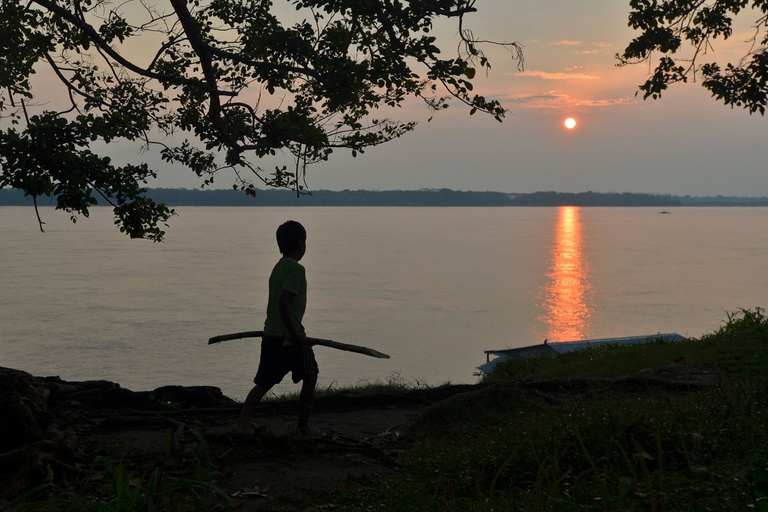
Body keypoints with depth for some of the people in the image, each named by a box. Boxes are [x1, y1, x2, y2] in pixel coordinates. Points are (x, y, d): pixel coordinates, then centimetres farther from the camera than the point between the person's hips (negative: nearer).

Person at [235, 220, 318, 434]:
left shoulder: (278, 268, 15)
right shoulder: (296, 269, -12)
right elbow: (284, 301, -21)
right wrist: (295, 333, -22)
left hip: (271, 335, 8)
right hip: (290, 336, -8)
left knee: (264, 382, 7)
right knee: (310, 376, 12)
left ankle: (242, 422, -7)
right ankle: (303, 424, 16)